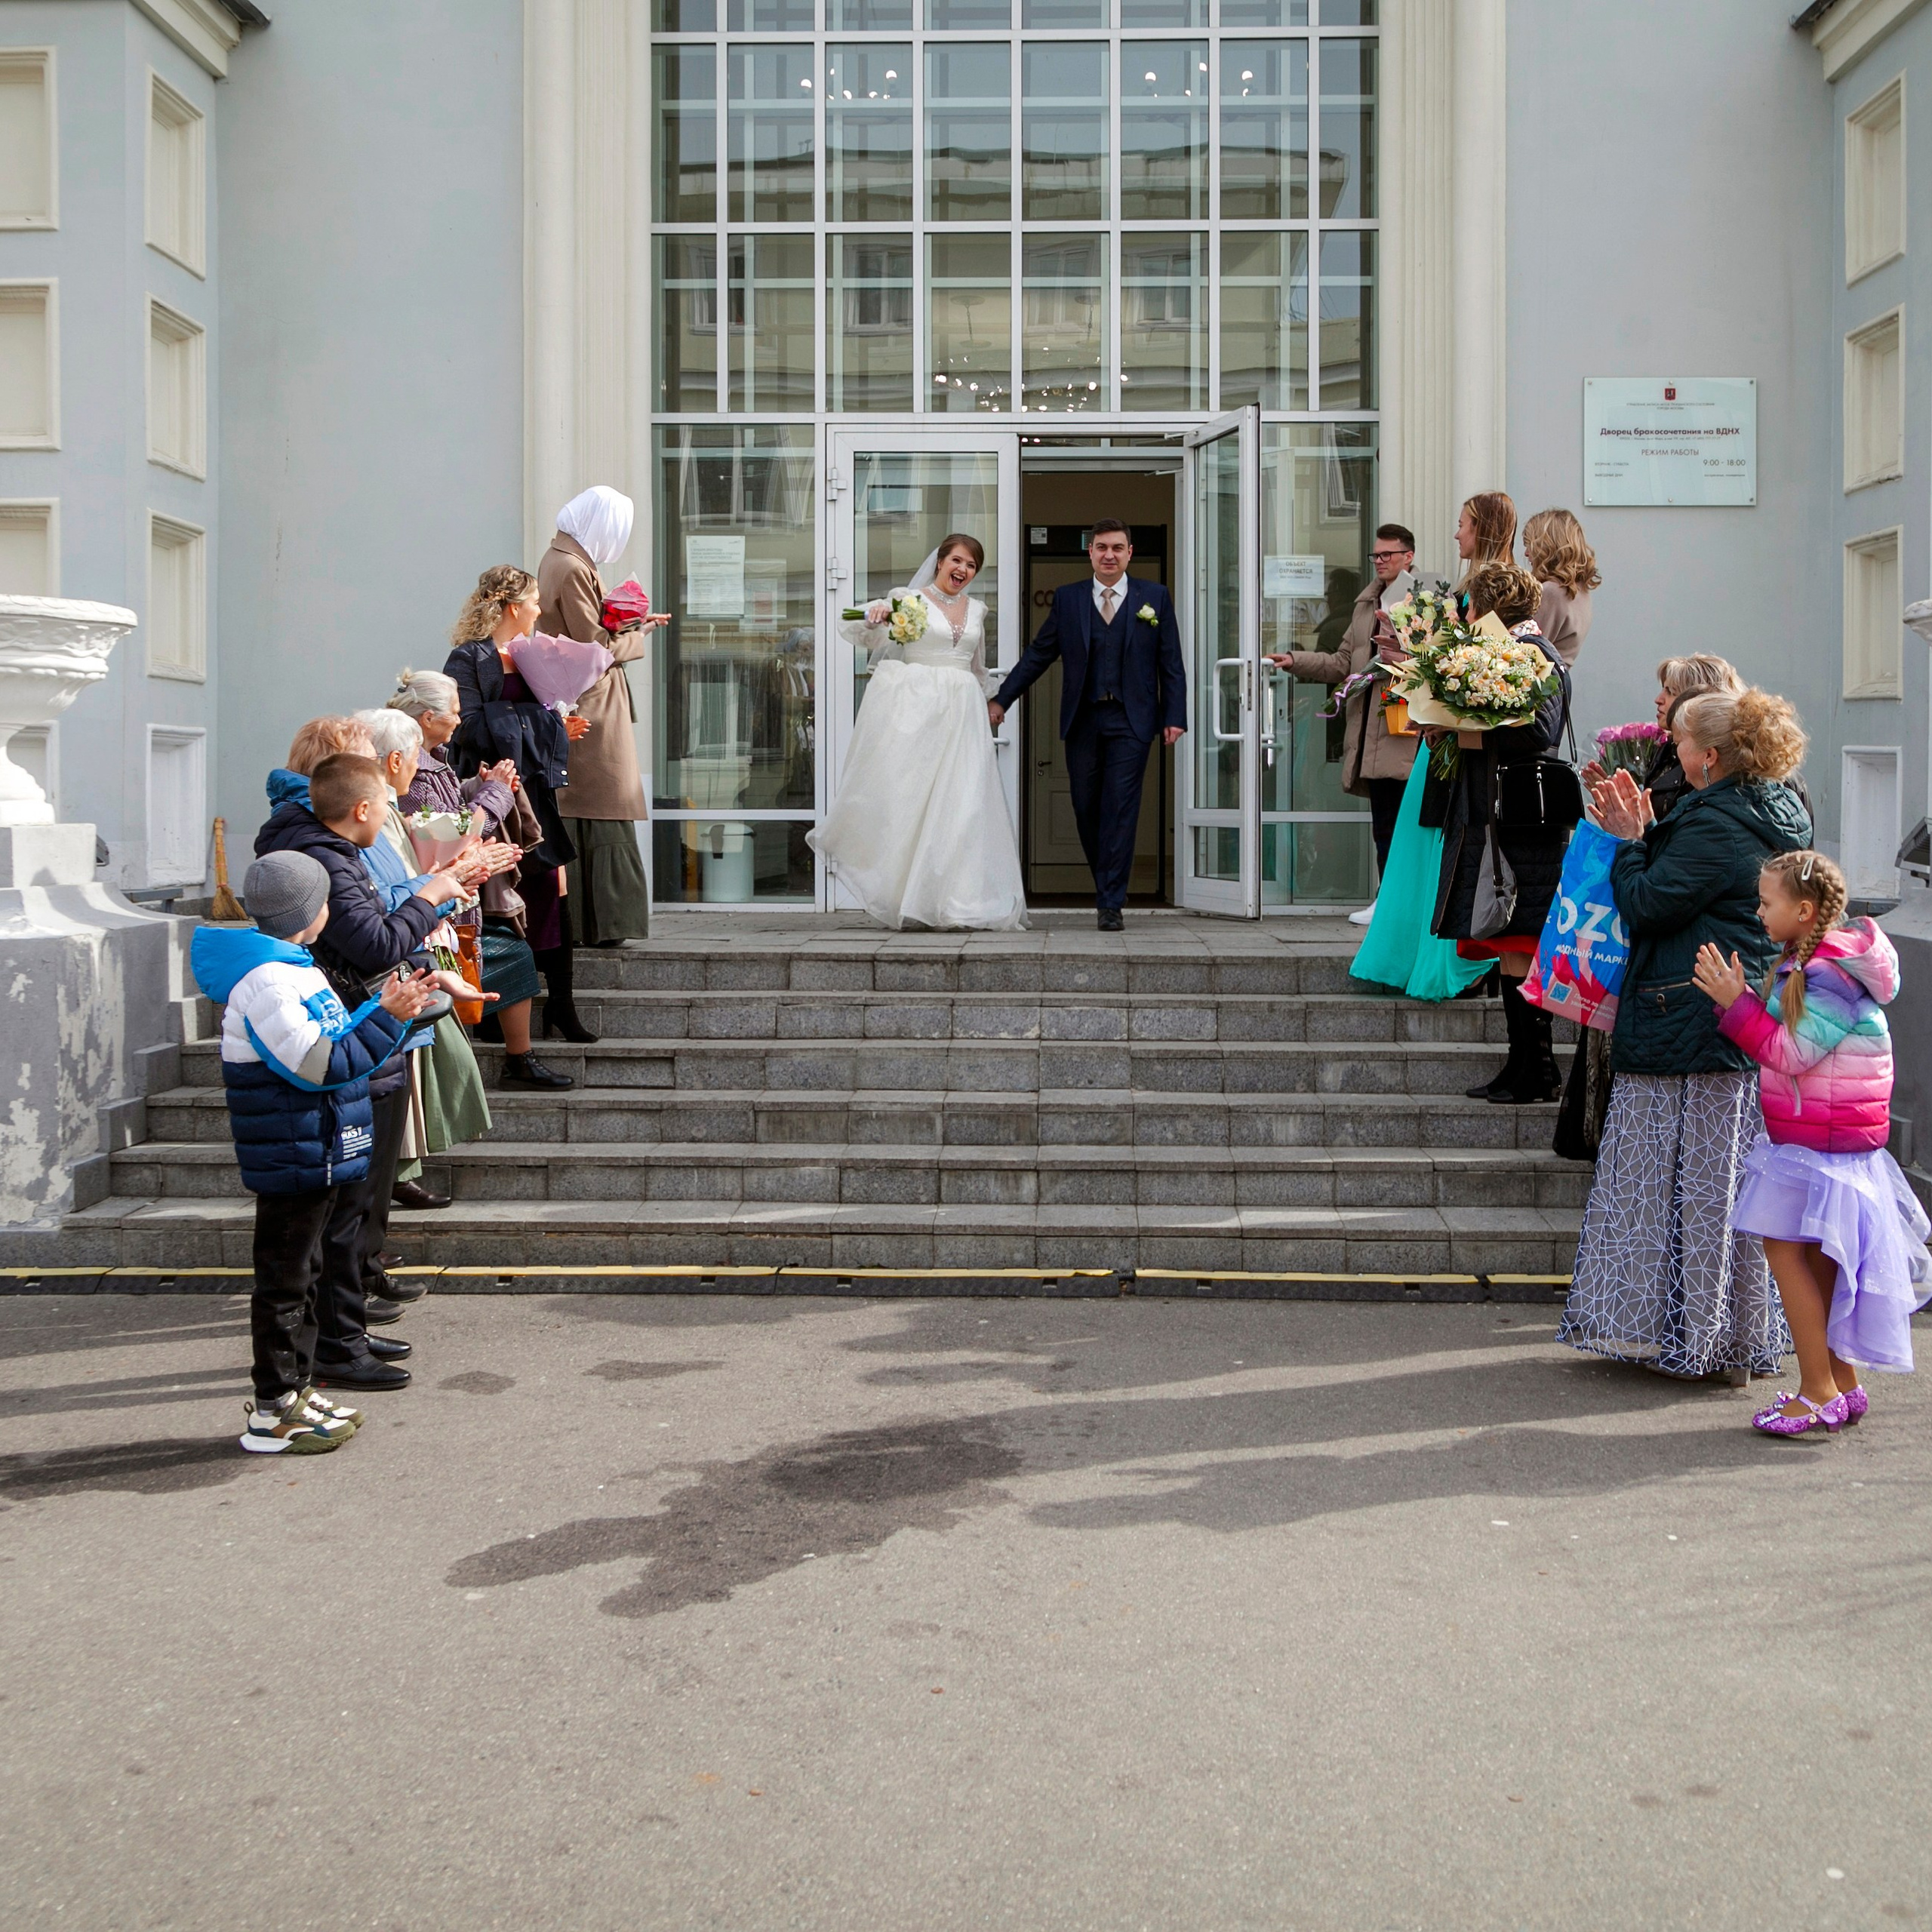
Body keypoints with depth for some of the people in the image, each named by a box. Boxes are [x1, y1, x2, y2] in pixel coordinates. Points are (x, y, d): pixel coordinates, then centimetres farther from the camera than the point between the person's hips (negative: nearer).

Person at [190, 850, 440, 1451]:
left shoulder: (289, 967, 13)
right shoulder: (266, 982, -21)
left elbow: (332, 1042, 18)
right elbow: (321, 1064, -23)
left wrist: (393, 1013, 10)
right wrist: (386, 1016, -19)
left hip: (316, 1158, 11)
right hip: (292, 1158, -11)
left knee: (306, 1271, 18)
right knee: (285, 1281, -3)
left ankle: (296, 1390, 28)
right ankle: (273, 1413, 5)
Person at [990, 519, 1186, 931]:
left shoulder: (1155, 597, 5)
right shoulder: (1067, 599, 9)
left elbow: (1171, 663, 4)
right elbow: (1038, 654, 12)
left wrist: (1175, 718, -4)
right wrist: (1002, 700, 8)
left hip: (1130, 721, -2)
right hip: (1082, 721, 2)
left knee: (1120, 812, -7)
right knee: (1086, 810, 6)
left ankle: (1111, 905, -4)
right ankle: (1106, 887, 24)